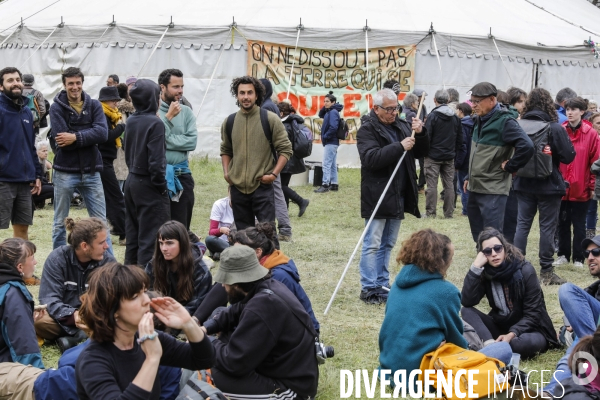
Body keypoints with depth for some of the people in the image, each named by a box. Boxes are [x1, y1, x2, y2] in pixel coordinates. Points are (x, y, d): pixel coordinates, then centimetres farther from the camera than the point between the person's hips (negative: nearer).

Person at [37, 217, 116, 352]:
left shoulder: (108, 261, -6)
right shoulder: (57, 259, -13)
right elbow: (49, 299, -20)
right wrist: (73, 315, -39)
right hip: (65, 319, -2)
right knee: (39, 321, -34)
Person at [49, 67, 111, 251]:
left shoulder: (94, 105, 4)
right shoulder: (57, 107, -2)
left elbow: (102, 133, -11)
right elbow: (61, 138, -16)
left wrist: (76, 137, -20)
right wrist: (87, 136, -14)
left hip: (91, 171, 2)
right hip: (65, 171, -2)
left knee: (100, 221, 6)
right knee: (60, 223, 8)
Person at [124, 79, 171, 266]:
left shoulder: (131, 121, 7)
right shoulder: (155, 123, -16)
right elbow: (156, 161, -20)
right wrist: (162, 187, -11)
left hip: (131, 181, 8)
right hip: (148, 186, -8)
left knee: (133, 235, 15)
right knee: (151, 237, -3)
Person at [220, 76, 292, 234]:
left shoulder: (270, 120, -4)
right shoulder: (229, 122, 8)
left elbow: (285, 149, -1)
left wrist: (274, 174, -12)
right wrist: (226, 172, 8)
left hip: (262, 186, -4)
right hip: (238, 187, 4)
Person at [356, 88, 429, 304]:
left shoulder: (401, 125, 11)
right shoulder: (367, 129, -9)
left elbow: (421, 152, 13)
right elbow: (371, 158, -23)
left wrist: (421, 134, -6)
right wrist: (400, 147, -26)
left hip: (398, 196, 7)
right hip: (377, 196, -7)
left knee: (388, 244, 14)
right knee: (372, 244, -3)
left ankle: (382, 285, 22)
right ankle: (369, 288, 2)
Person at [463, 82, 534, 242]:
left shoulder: (505, 121, -15)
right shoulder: (480, 120, 13)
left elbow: (526, 147, -28)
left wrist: (509, 166, -18)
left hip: (493, 191, -9)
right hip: (475, 188, 9)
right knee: (478, 237, 16)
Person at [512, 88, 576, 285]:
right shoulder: (555, 128, -15)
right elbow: (568, 156, -12)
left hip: (524, 185, 3)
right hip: (549, 185, -3)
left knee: (522, 224, 10)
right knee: (547, 227, 4)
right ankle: (546, 271, 9)